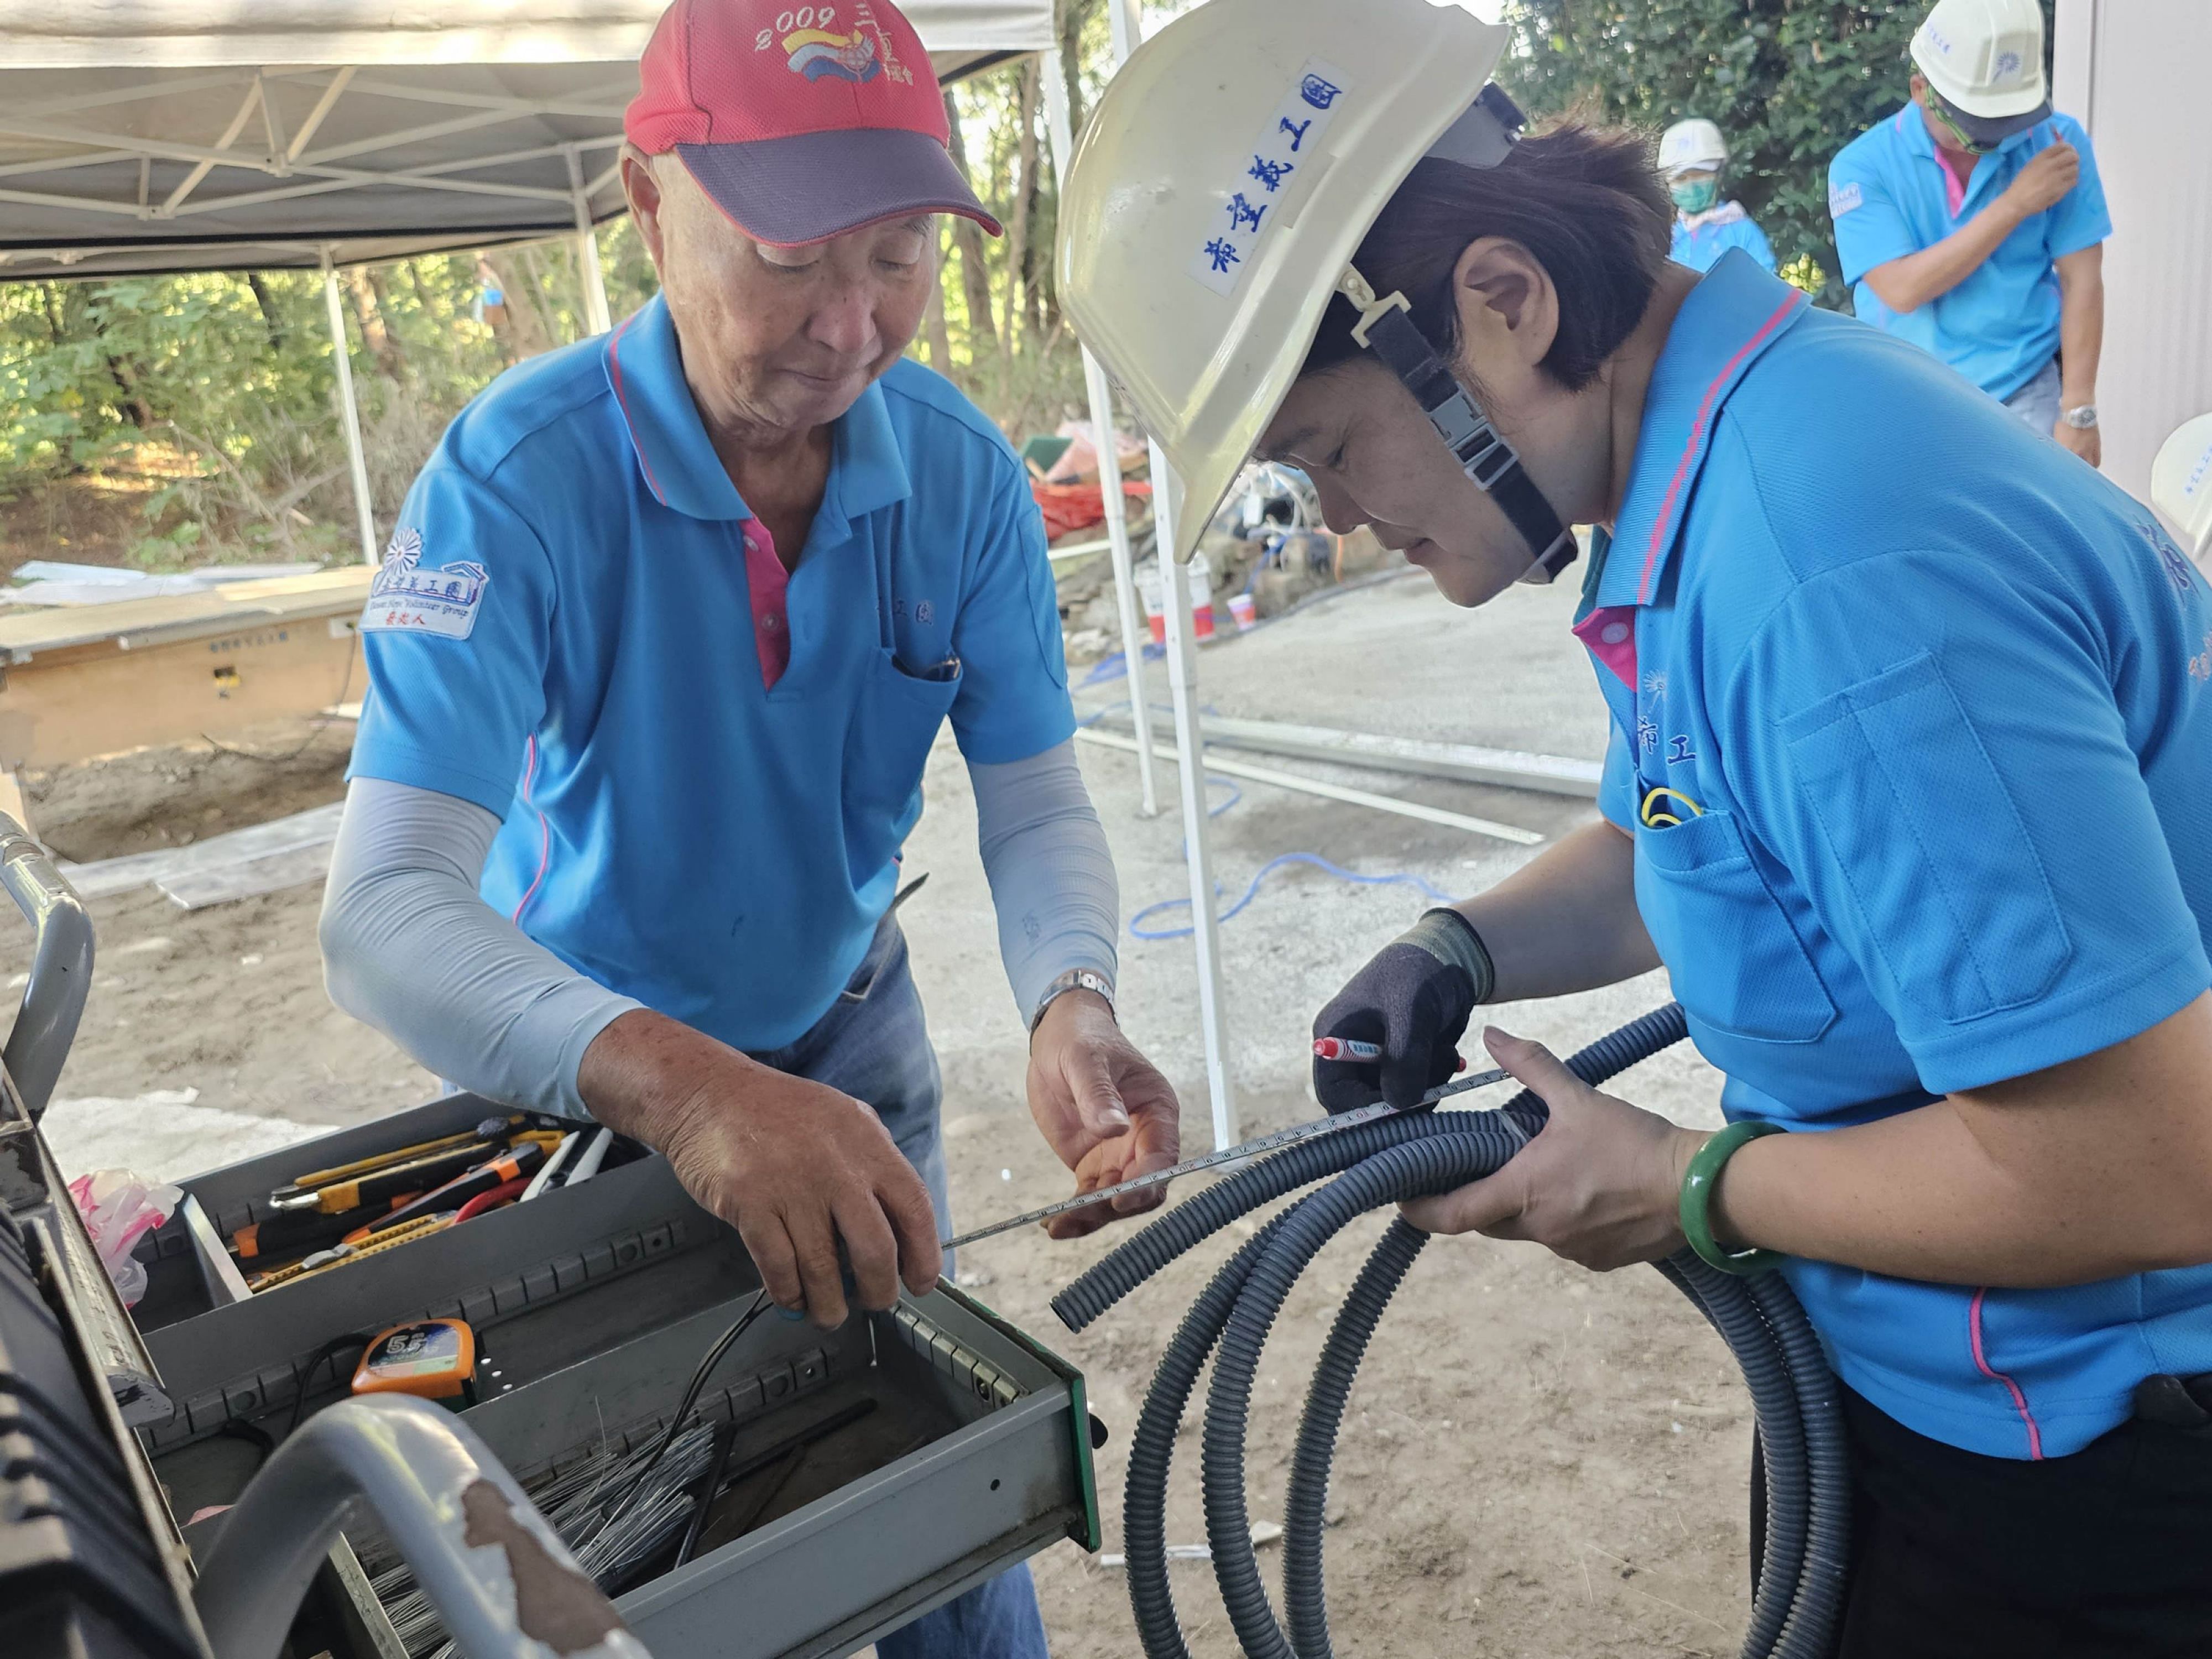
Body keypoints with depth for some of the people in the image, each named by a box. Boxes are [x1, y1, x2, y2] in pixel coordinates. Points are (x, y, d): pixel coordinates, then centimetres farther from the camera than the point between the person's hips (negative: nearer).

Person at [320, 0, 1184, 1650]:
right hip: (586, 1062, -2)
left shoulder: (962, 471, -17)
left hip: (849, 1026, 3)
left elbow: (1035, 799, -15)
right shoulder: (520, 475, -29)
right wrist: (678, 1084, -56)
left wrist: (1071, 1003, -37)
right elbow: (385, 913, -38)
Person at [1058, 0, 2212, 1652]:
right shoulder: (1705, 458, -2)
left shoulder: (1838, 572, -33)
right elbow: (1661, 849, 13)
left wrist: (1684, 1189, -18)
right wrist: (1460, 952, -5)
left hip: (2071, 1444, -8)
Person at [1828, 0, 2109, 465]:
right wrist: (2015, 203, -21)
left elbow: (2081, 283, -3)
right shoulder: (1863, 165, -10)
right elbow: (1903, 290, -20)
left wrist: (2077, 411, -7)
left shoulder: (2058, 142, -4)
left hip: (2027, 397, 1)